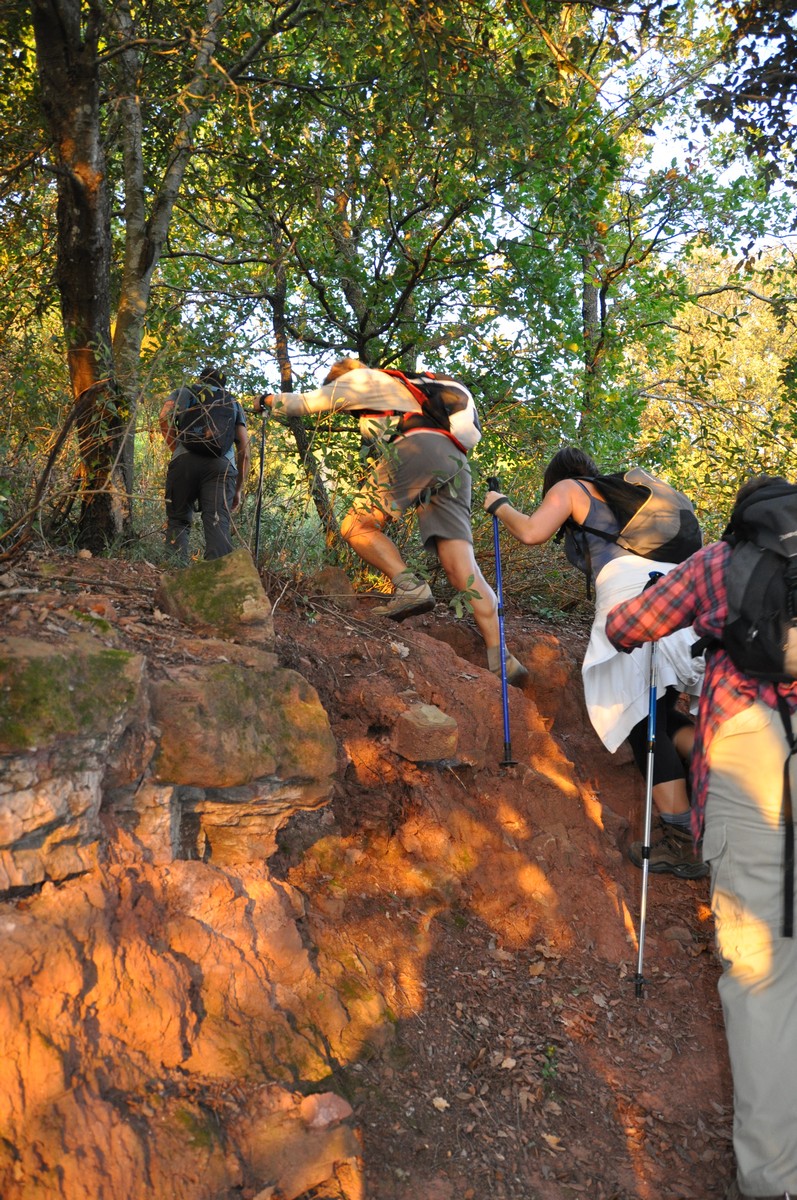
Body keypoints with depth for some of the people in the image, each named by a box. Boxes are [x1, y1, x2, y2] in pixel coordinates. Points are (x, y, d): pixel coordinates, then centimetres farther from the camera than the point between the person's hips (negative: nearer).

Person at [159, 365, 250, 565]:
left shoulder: (183, 392, 28)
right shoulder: (233, 403, 32)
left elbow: (165, 418, 5)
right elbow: (244, 449, 21)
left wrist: (176, 450, 12)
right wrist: (239, 489, 23)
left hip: (186, 459, -1)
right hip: (223, 464, 1)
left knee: (178, 519, 4)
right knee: (218, 522, -11)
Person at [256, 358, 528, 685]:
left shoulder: (360, 379, 20)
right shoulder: (399, 387, 41)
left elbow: (307, 402, 27)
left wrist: (269, 399, 41)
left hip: (417, 451, -7)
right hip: (455, 462, 7)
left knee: (356, 527, 4)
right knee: (461, 568, -5)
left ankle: (409, 587, -17)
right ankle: (499, 659, -17)